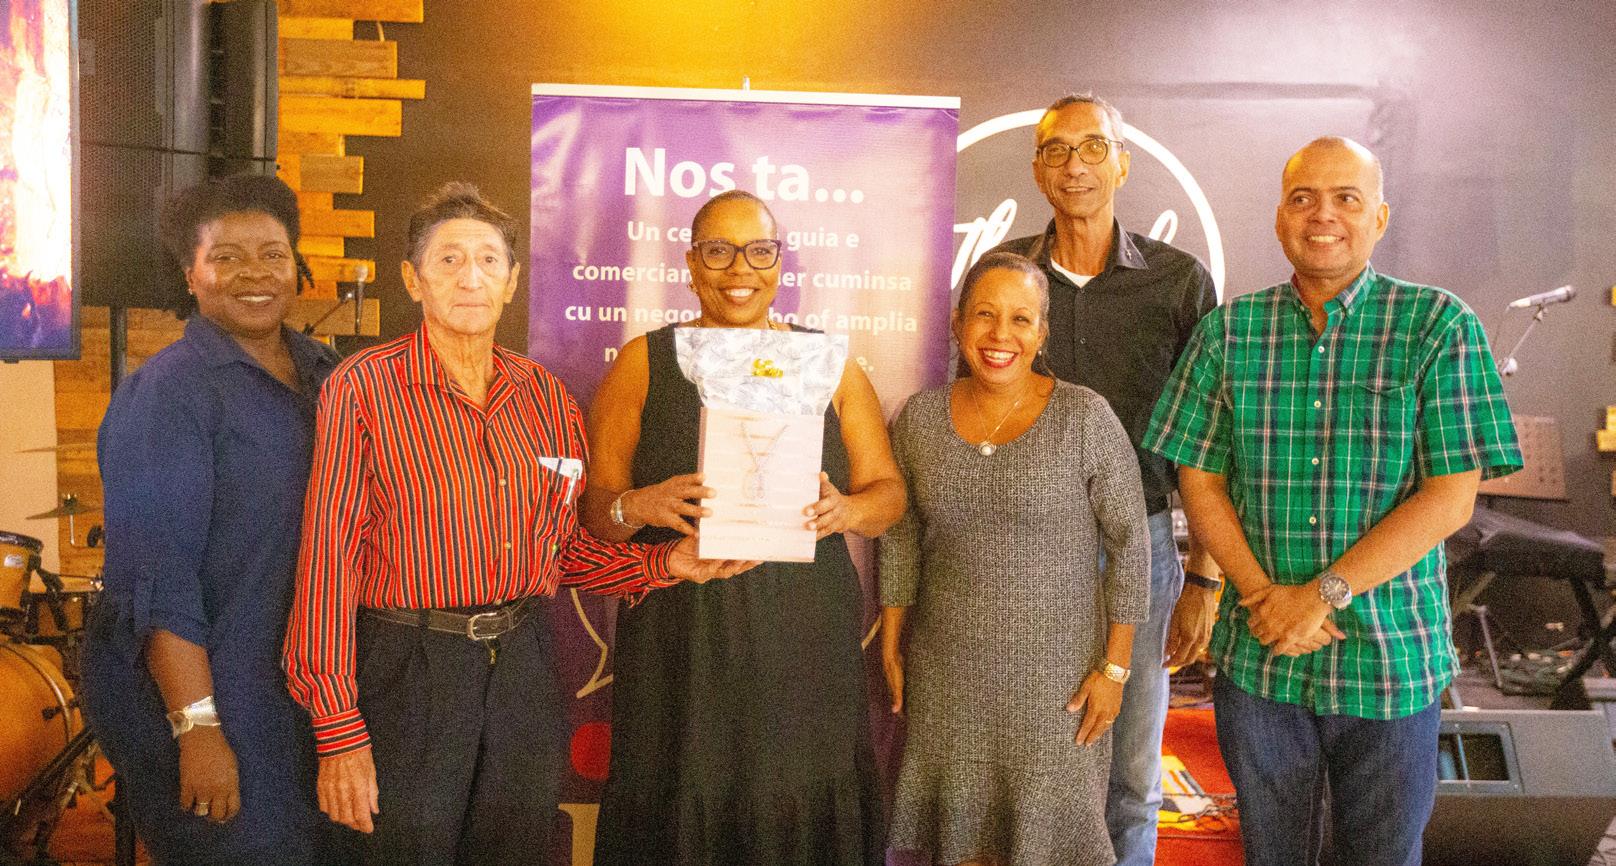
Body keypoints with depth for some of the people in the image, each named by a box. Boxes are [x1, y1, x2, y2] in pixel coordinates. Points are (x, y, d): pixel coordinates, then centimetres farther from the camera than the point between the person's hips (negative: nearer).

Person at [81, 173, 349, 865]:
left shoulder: (323, 373, 7)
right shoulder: (166, 391, -13)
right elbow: (156, 577, -19)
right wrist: (196, 726, -23)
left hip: (312, 692, 7)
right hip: (211, 698, -6)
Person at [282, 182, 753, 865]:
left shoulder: (544, 394, 6)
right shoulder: (363, 386, -8)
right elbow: (329, 554, -11)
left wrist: (667, 563, -4)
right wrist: (338, 730, -14)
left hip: (523, 669, 4)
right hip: (408, 673, -4)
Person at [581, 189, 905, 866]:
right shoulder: (644, 361, 4)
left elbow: (888, 491, 9)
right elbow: (592, 507, 4)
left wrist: (846, 511, -12)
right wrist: (635, 507, -18)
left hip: (805, 640, 1)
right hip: (681, 646, -1)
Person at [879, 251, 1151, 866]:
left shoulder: (1086, 418, -11)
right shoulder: (919, 418, 0)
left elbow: (1129, 543, -6)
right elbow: (900, 541, 9)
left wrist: (1115, 667, -8)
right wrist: (890, 647, 9)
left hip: (1055, 671, -3)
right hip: (946, 671, 3)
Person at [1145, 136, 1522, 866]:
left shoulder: (1440, 326, -6)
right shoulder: (1228, 332, 1)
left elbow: (1451, 498, -11)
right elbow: (1199, 482, 1)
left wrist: (1325, 593, -17)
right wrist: (1264, 595, -13)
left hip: (1392, 664, -1)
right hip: (1257, 663, 2)